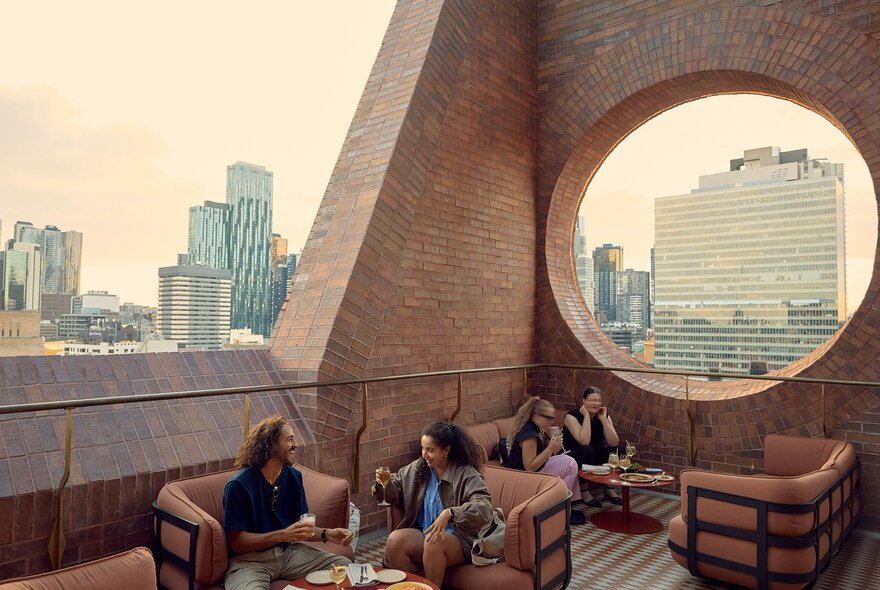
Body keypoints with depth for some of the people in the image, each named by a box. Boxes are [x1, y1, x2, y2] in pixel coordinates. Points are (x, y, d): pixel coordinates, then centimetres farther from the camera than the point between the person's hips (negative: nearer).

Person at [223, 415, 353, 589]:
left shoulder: (294, 476, 1)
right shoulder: (239, 485, -17)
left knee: (345, 566, -6)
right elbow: (236, 542, -17)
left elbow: (301, 526, 8)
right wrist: (283, 535, -27)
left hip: (288, 552, 6)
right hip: (249, 559, -6)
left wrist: (327, 534, -11)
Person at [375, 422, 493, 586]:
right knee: (394, 540, -25)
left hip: (457, 537, -4)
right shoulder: (418, 468, 5)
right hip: (423, 532, 5)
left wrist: (449, 513, -41)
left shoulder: (466, 474, -13)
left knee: (433, 542, -36)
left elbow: (484, 509, -27)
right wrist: (385, 483, -6)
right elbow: (396, 491, 18)